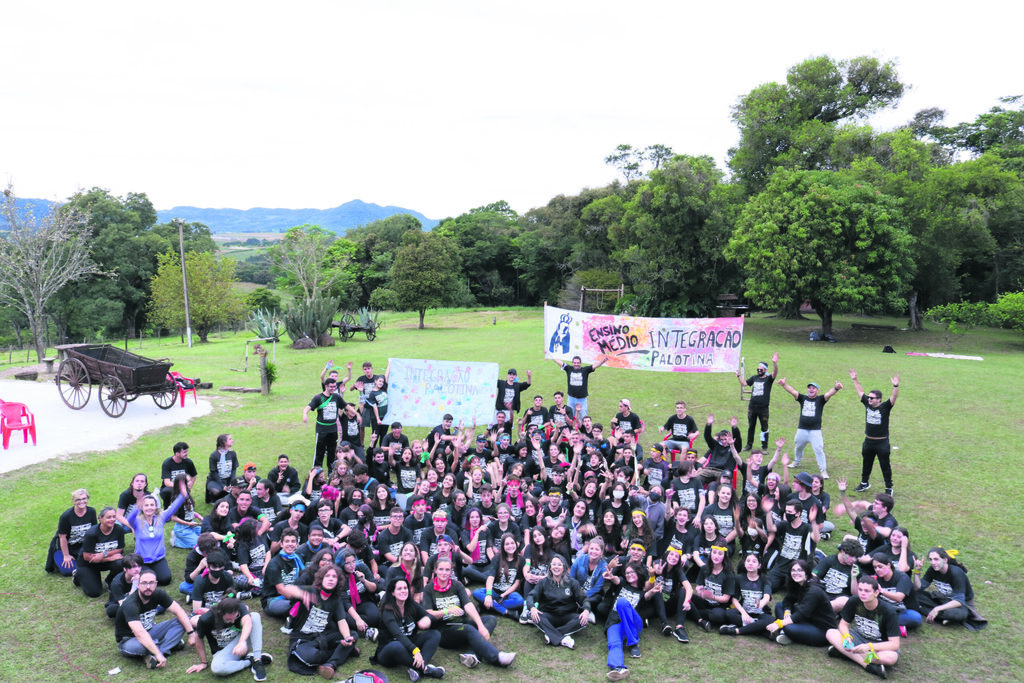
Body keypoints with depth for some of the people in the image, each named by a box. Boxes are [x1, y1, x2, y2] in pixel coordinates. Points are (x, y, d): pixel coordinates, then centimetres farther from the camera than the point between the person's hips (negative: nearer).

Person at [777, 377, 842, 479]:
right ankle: (796, 463, 45)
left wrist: (836, 388, -40)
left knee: (819, 450, -7)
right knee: (798, 447, 20)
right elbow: (793, 391, -7)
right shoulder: (803, 398, 5)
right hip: (802, 430, 4)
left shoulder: (820, 399, -1)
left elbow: (828, 394, -20)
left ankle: (824, 470, 2)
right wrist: (784, 385, -24)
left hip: (815, 431, -4)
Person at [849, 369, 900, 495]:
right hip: (868, 441, 5)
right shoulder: (867, 404, 0)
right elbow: (860, 391, 9)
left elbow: (893, 398, -27)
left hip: (882, 443, -5)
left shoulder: (885, 407, -12)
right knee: (866, 464, 19)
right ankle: (864, 483, 36)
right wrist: (855, 380, 10)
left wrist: (896, 386, -42)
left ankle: (889, 488, 18)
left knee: (885, 466, 6)